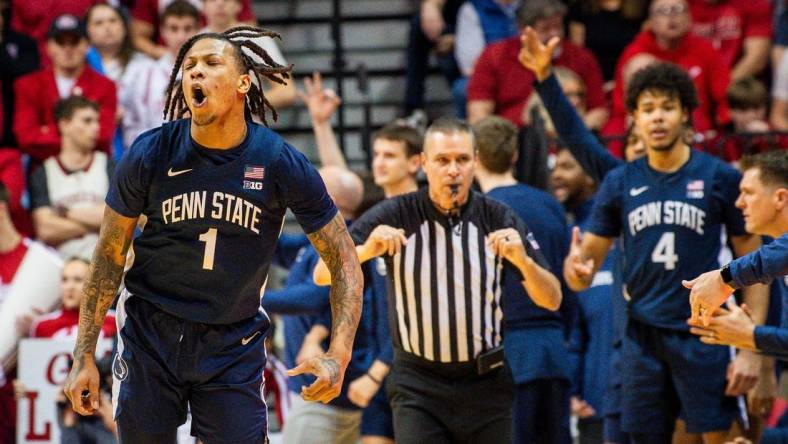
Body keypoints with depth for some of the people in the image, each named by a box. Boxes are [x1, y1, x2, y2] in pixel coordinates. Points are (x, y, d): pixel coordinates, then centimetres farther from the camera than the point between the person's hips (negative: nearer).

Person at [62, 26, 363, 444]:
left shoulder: (282, 164, -11)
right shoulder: (150, 154, -10)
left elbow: (343, 260, -6)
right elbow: (109, 254, -1)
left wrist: (338, 356, -18)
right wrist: (84, 355, -4)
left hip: (234, 346, 0)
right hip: (150, 336, 0)